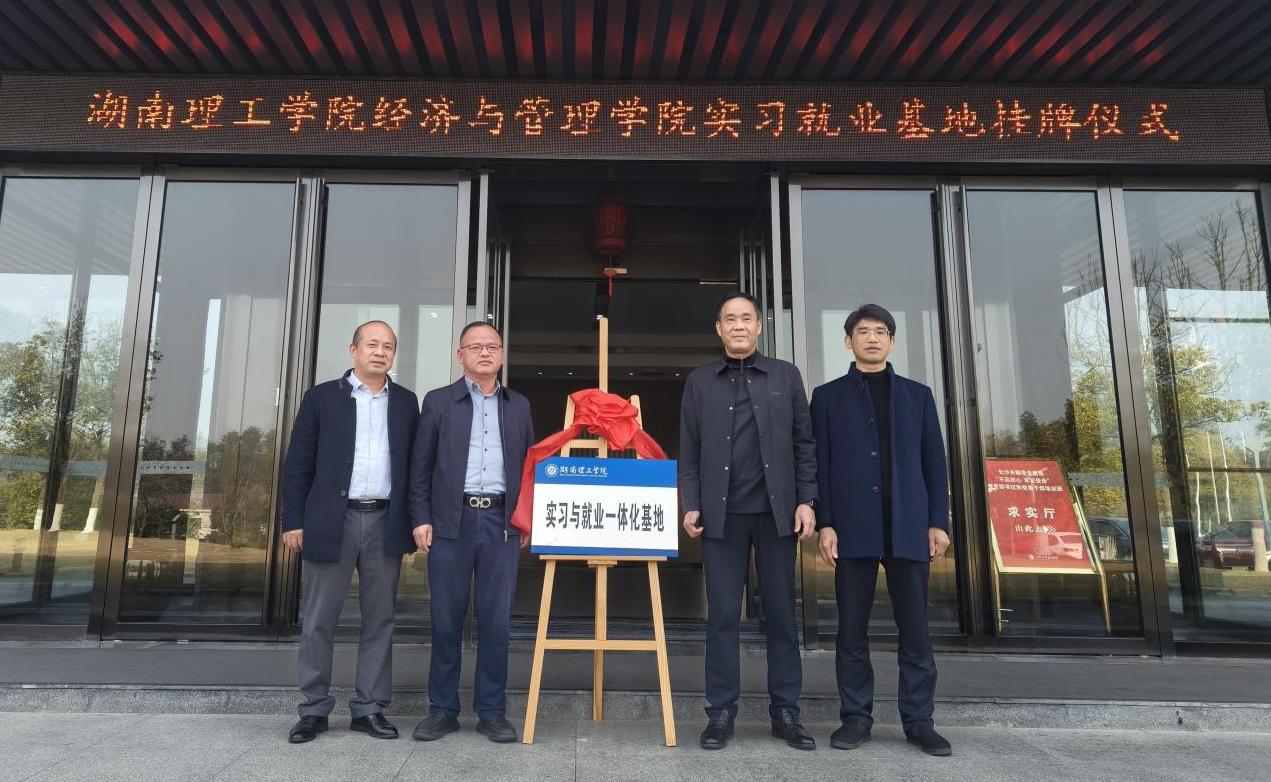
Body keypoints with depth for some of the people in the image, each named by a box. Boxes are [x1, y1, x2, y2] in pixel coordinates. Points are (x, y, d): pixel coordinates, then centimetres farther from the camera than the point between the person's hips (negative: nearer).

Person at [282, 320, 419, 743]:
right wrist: (293, 521, -3)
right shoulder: (322, 397, 5)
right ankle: (314, 709, 19)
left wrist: (413, 523, 4)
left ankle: (370, 708, 18)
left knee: (380, 620, 7)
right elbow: (298, 463, 3)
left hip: (385, 524, 2)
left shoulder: (406, 402, 10)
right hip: (332, 522, -2)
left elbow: (414, 465, 10)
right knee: (318, 622, 6)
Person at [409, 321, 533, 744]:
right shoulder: (438, 401, 8)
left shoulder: (519, 405, 13)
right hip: (451, 521, -1)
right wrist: (421, 518, -3)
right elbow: (421, 466, 5)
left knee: (496, 621, 4)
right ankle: (442, 709, 18)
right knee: (446, 620, 5)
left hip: (502, 522, 1)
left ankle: (492, 712, 15)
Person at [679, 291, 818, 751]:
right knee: (722, 614, 3)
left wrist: (806, 501, -1)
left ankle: (785, 712, 17)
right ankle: (721, 712, 13)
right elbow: (689, 451, 6)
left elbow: (804, 442, 7)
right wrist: (690, 505, -2)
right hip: (722, 513, 0)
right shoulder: (699, 382, 9)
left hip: (776, 510, 0)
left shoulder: (785, 376, 8)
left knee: (781, 612, 6)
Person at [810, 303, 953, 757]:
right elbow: (819, 464, 4)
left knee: (915, 628, 5)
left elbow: (934, 462, 11)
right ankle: (856, 717, 14)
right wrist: (824, 524, -5)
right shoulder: (828, 396, 10)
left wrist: (938, 521, 3)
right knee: (852, 629, 4)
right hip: (853, 528, -1)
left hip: (908, 527, 1)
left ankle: (918, 719, 16)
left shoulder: (917, 395, 14)